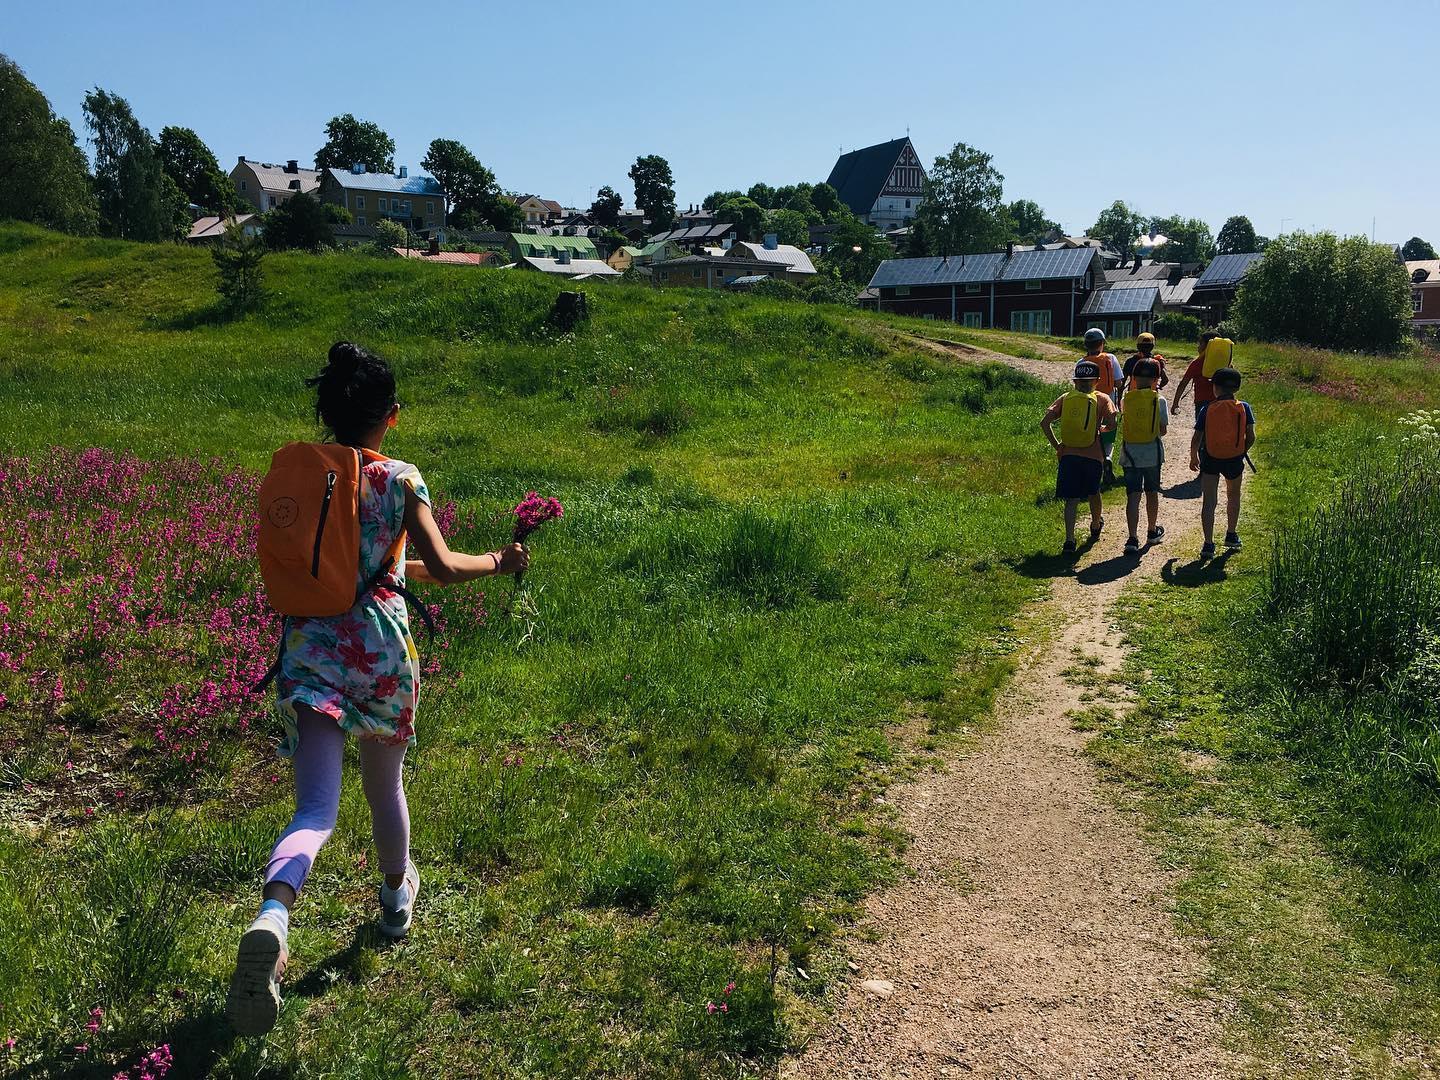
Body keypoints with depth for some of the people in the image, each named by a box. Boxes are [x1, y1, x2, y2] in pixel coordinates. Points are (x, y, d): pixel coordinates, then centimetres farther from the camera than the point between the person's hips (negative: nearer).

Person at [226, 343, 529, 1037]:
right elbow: (442, 568, -13)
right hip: (381, 646, -1)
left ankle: (272, 914, -34)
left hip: (310, 647, 1)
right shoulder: (400, 479, -5)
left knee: (316, 807, -6)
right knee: (385, 783, 23)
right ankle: (396, 898, 44)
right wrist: (498, 562, 5)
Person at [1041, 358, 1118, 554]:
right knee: (1093, 493, 25)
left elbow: (1045, 423, -4)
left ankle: (1069, 539, -13)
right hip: (1093, 456, 0)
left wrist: (1056, 445, 3)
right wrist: (1101, 429, 11)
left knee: (1071, 499, 1)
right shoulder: (1102, 399, 2)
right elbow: (1111, 424, -11)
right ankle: (1096, 525, 47)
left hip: (1068, 455, 0)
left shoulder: (1065, 398, 6)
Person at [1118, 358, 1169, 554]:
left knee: (1133, 496, -1)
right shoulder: (1159, 400, -7)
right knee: (1152, 493, 17)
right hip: (1152, 453, 0)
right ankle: (1152, 532, 33)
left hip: (1130, 454, 0)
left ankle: (1133, 539, -11)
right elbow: (1163, 430, -5)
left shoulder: (1126, 400, -5)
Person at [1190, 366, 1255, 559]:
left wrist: (1193, 457, 10)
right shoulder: (1244, 408, -5)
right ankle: (1231, 536, 34)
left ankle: (1208, 544, -8)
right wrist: (1243, 451, 12)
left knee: (1208, 502, -1)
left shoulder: (1207, 409, -7)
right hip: (1235, 459, 2)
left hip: (1210, 459, -2)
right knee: (1233, 496, 25)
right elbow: (1251, 436, -7)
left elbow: (1196, 438, -6)